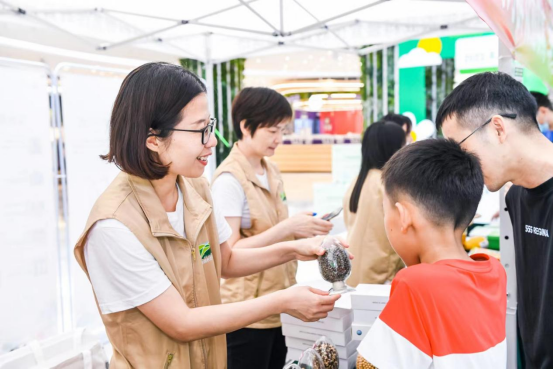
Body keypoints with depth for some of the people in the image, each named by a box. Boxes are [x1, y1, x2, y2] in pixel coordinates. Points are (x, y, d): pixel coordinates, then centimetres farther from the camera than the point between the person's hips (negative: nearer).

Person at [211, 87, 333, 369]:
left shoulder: (271, 171, 8)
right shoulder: (230, 179, -18)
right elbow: (229, 252, -22)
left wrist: (302, 230, -3)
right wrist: (288, 227, -25)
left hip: (279, 306, 8)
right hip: (247, 312, -8)